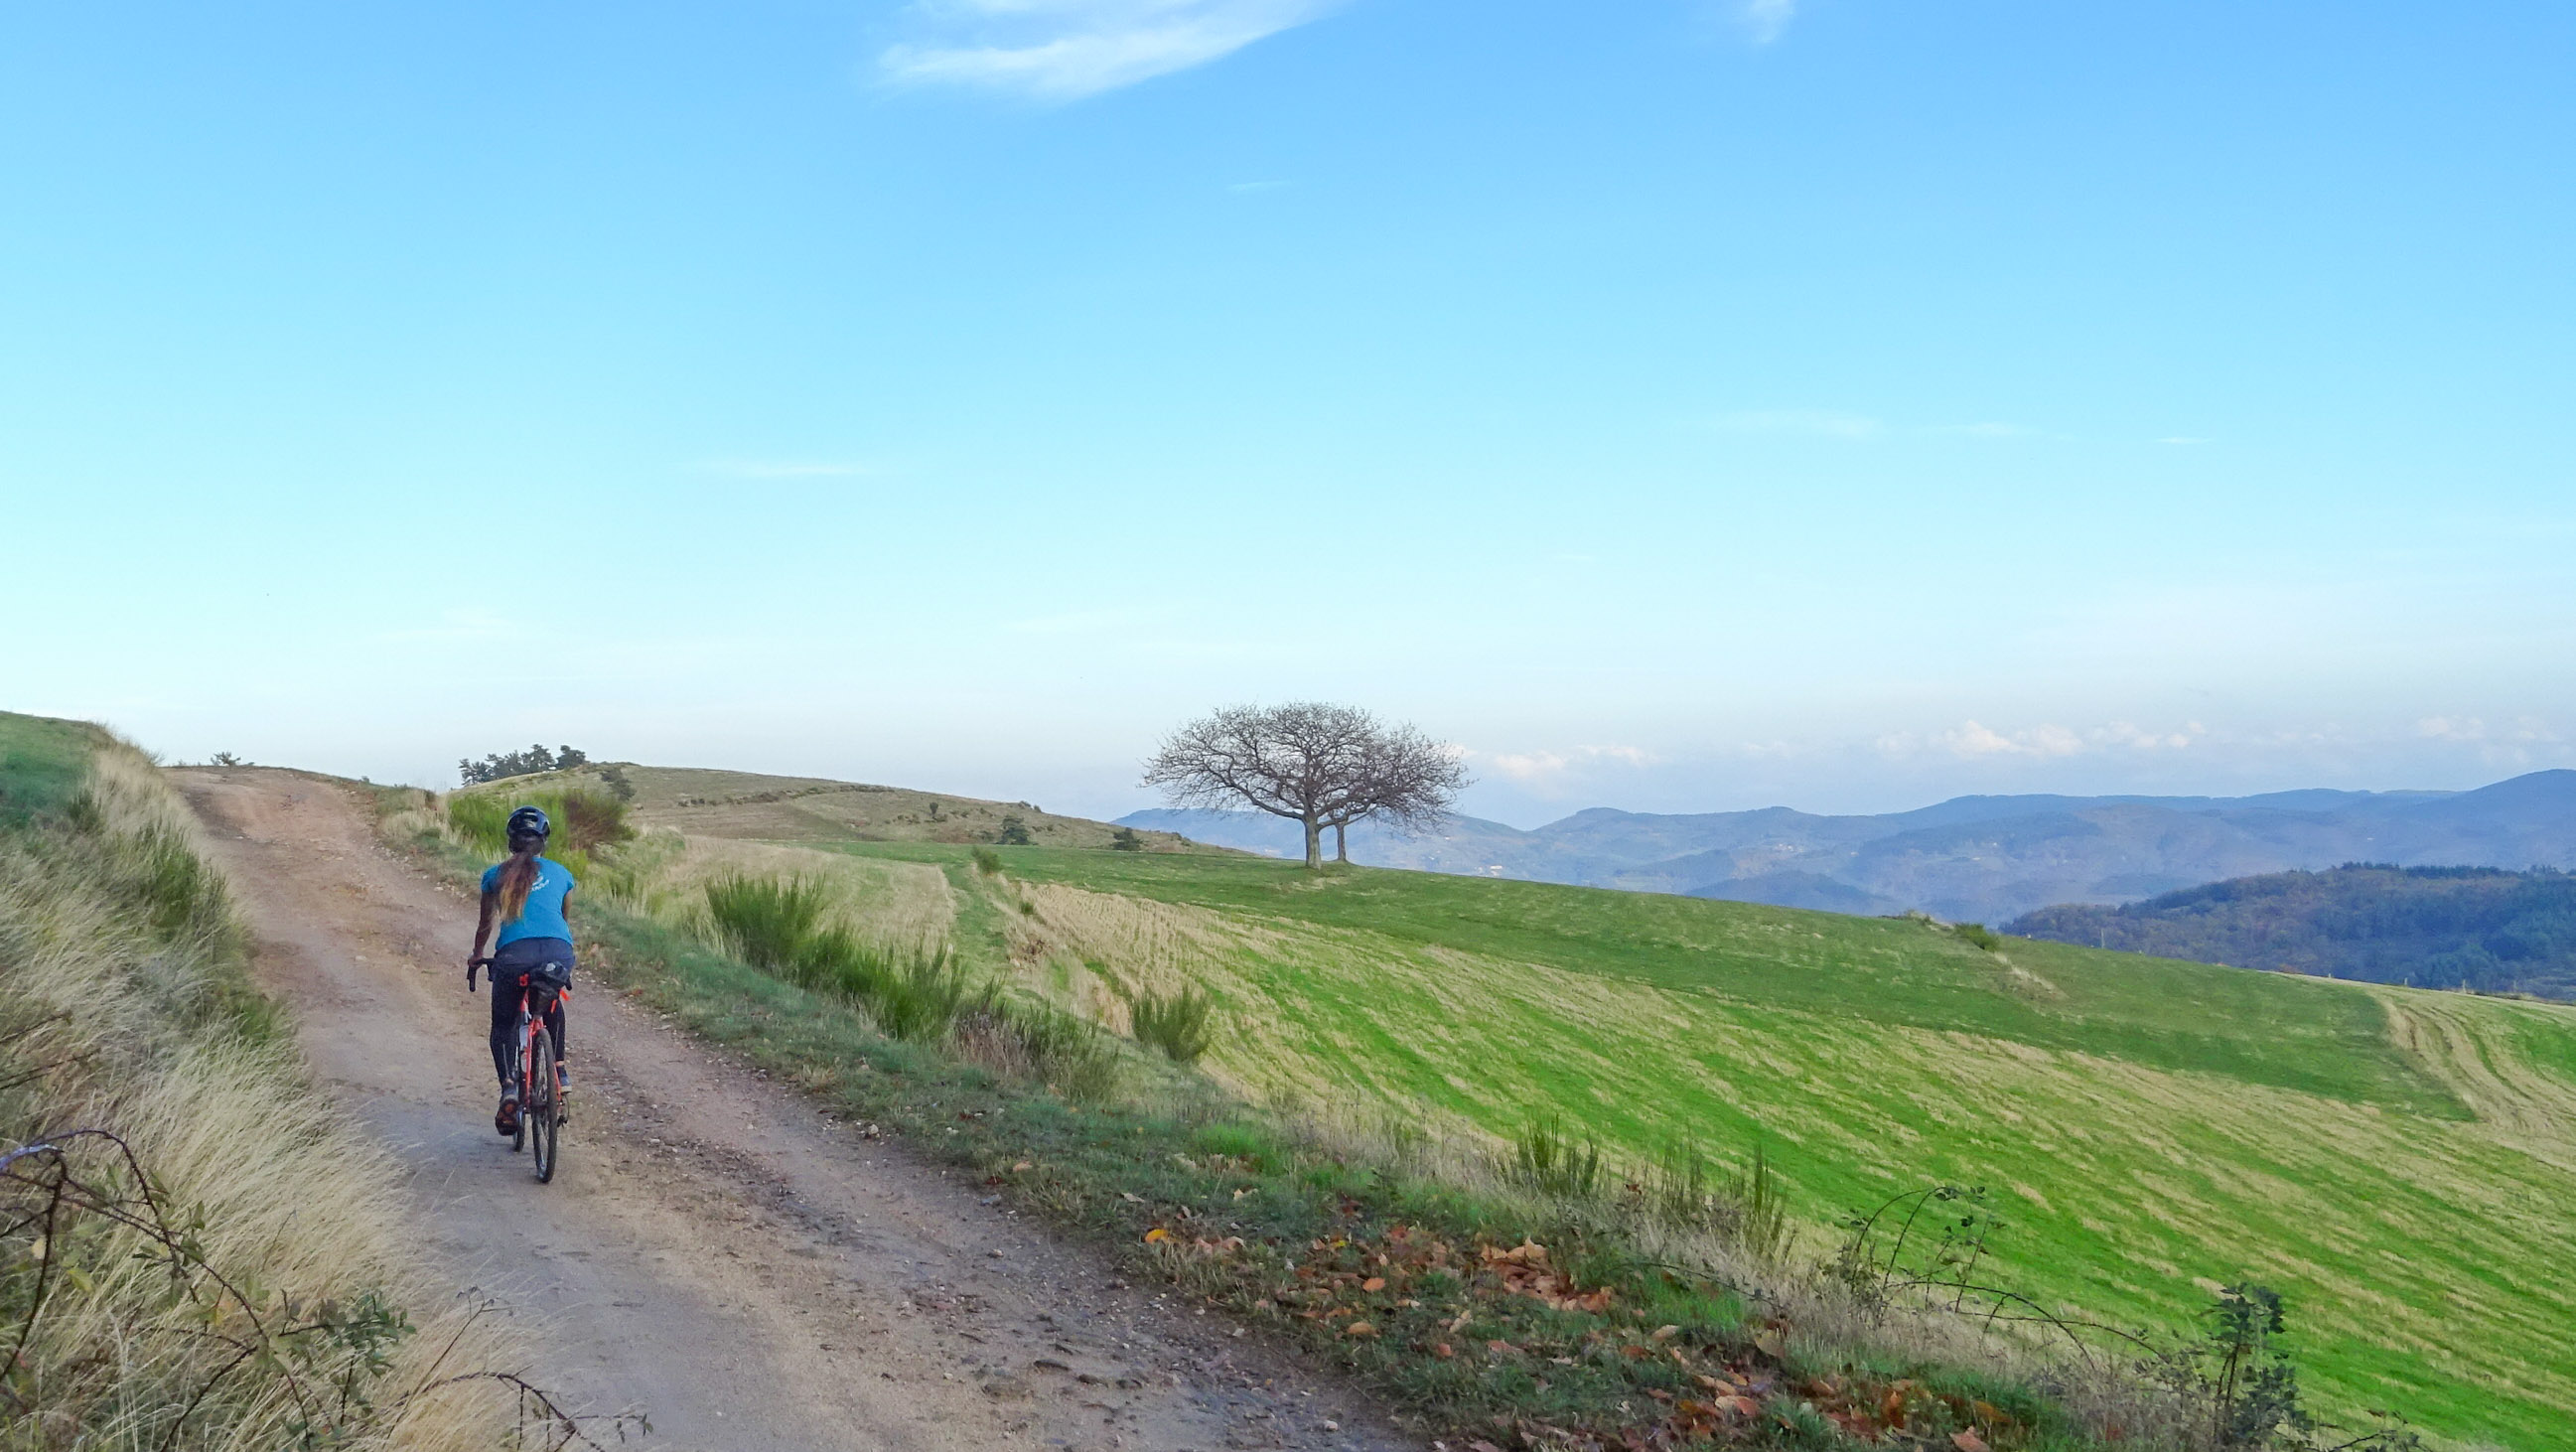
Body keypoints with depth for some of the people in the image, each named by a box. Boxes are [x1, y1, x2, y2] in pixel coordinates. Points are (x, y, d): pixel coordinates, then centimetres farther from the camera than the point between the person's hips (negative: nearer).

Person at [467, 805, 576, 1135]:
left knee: (503, 1025, 19)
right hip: (558, 953, 2)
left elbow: (486, 925, 27)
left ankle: (509, 1087, -4)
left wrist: (475, 957, 45)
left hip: (514, 954, -2)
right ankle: (560, 1071, 27)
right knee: (552, 1004, 35)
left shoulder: (496, 874, 18)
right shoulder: (559, 873, 22)